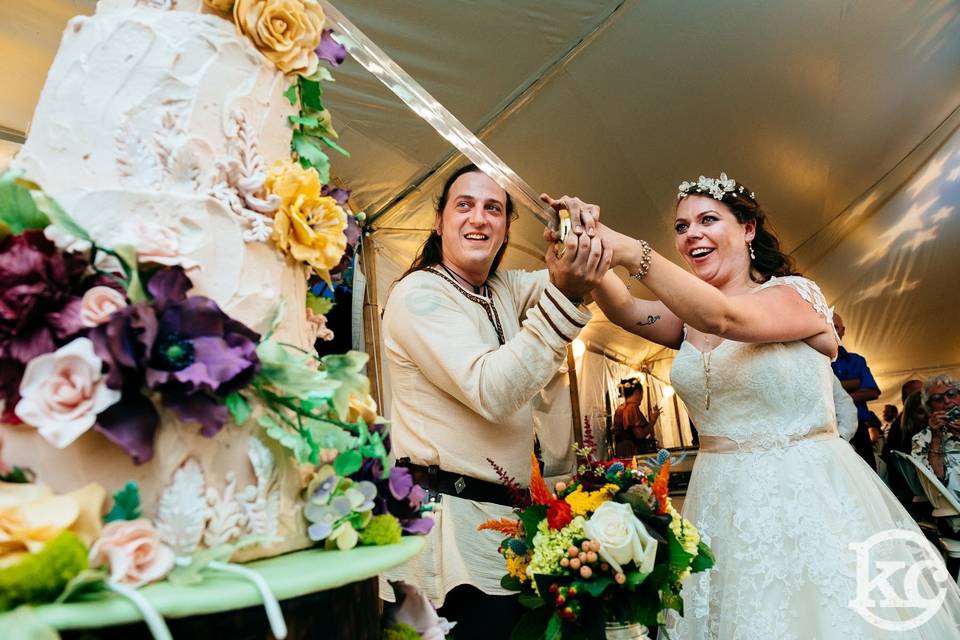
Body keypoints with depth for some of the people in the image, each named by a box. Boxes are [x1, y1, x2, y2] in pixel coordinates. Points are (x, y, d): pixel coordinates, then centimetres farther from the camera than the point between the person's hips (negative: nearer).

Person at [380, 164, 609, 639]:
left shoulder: (504, 288, 11)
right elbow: (492, 394, -24)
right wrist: (564, 297, -30)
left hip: (505, 511, 7)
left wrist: (584, 230, -11)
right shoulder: (418, 293, -13)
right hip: (449, 517, -7)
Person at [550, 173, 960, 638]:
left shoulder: (796, 294, -9)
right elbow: (623, 309, -13)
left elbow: (724, 318, -30)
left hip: (805, 497, -4)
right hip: (723, 504, 5)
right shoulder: (687, 319, 6)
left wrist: (626, 250, -42)